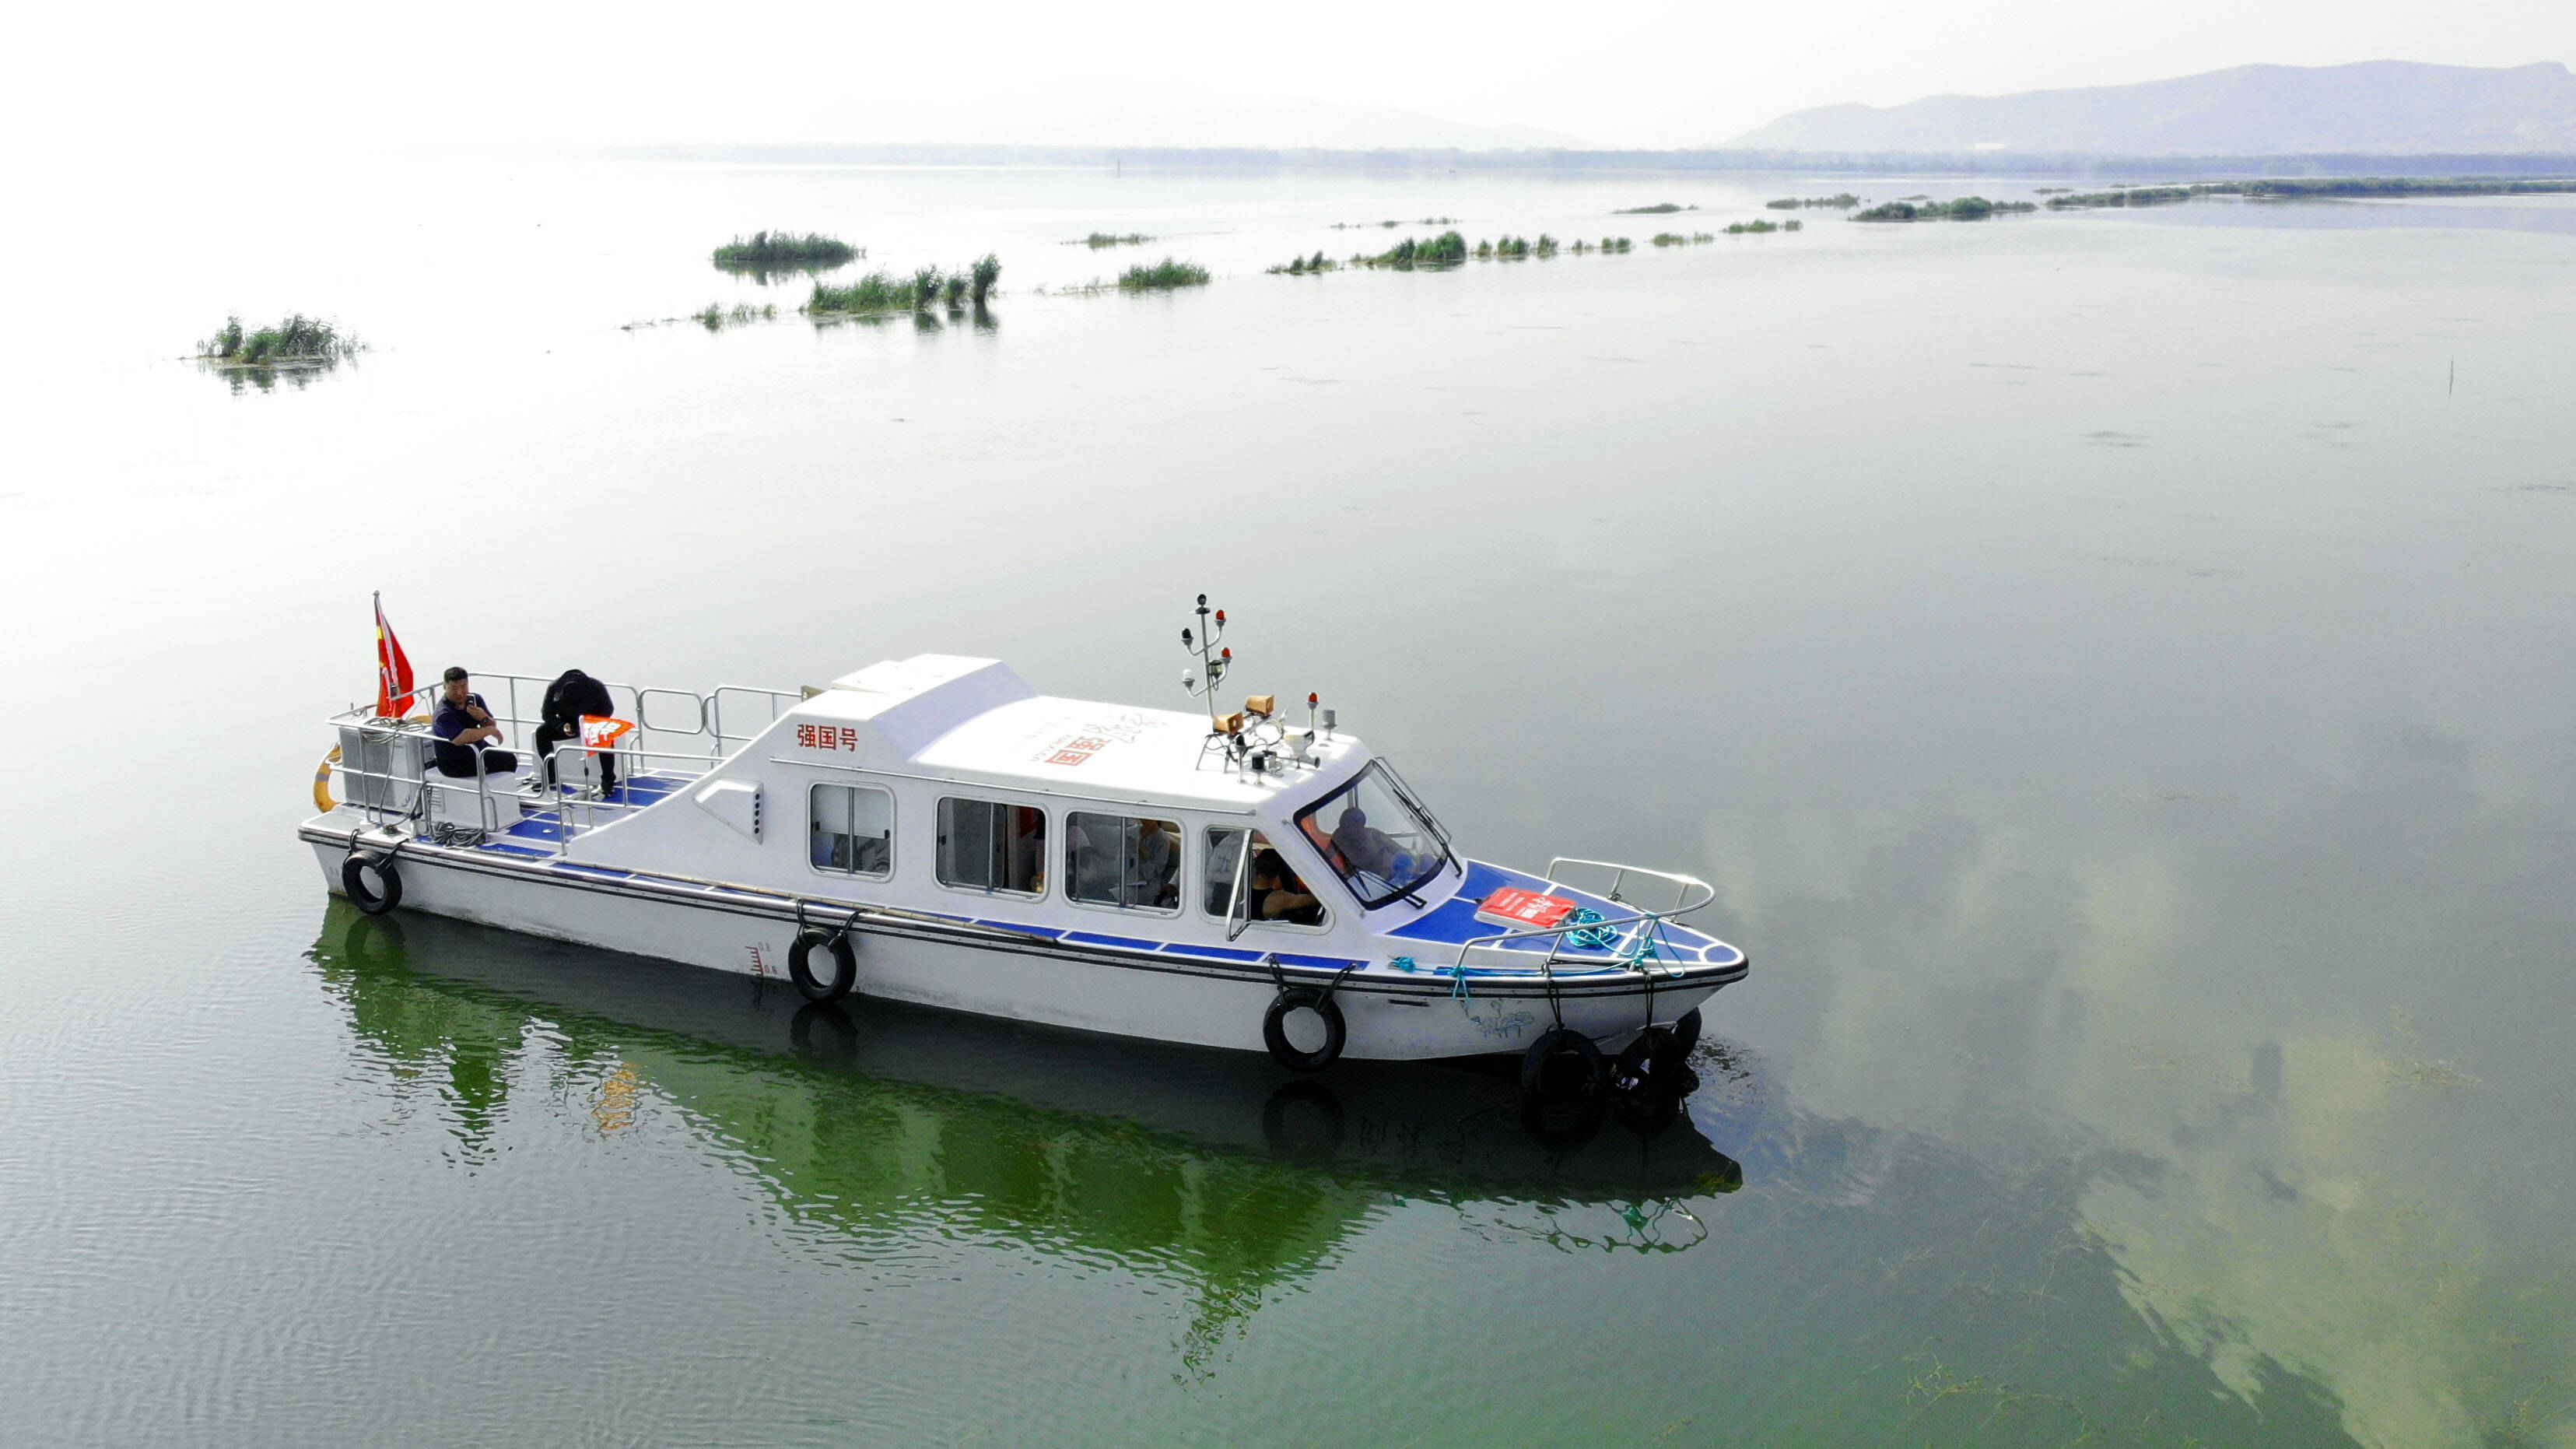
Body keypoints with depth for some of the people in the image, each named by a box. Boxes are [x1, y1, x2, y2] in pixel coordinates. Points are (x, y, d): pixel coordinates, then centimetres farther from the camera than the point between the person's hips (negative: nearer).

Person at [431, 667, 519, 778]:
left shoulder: (475, 699, -1)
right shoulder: (443, 714, -25)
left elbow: (492, 726, 2)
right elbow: (459, 739, -39)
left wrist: (484, 718, -23)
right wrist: (489, 730, -26)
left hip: (477, 749, 8)